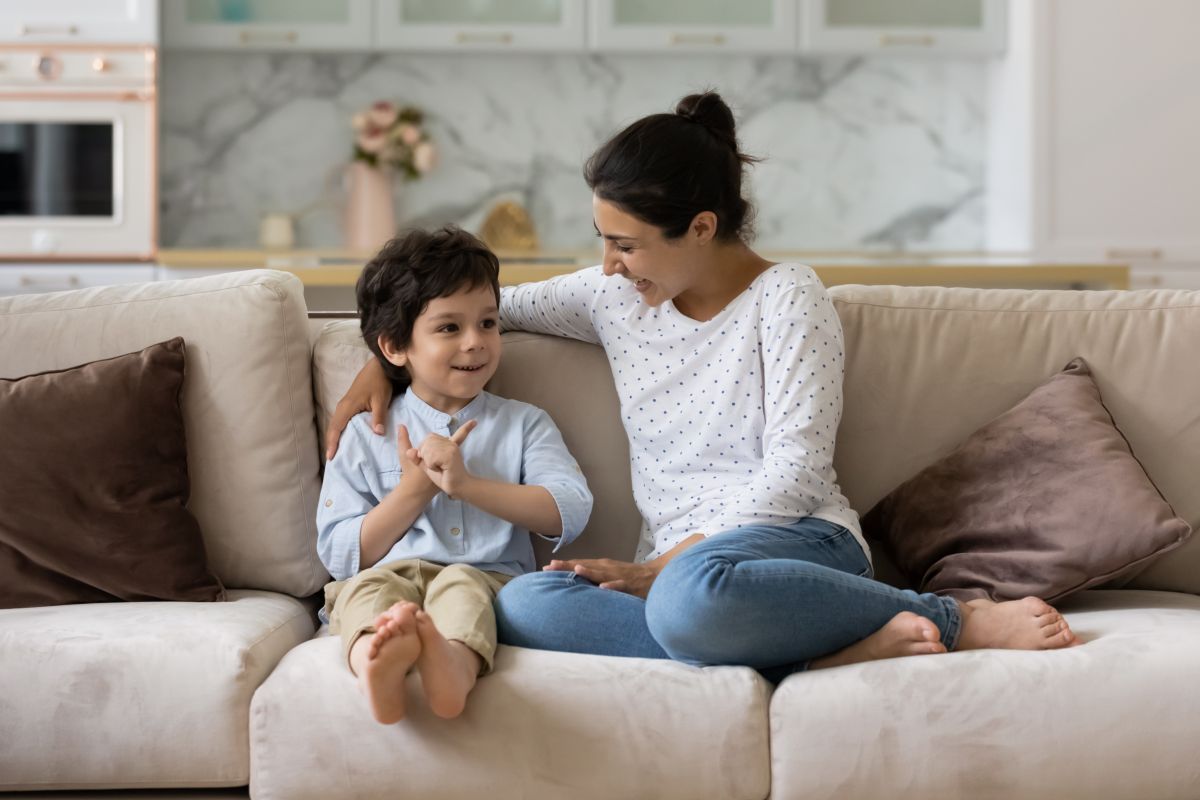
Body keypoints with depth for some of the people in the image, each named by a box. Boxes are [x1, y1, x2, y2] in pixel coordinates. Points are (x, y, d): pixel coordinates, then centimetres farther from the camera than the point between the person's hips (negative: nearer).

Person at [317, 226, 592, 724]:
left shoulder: (523, 424, 20)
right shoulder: (365, 436, 18)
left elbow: (570, 512, 1)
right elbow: (342, 557, 9)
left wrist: (465, 483, -8)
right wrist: (414, 490, -2)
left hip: (486, 577, 0)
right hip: (393, 575, 1)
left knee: (460, 583, -35)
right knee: (371, 586, -34)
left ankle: (454, 663, -69)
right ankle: (377, 658, -69)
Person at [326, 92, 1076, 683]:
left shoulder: (787, 296, -3)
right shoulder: (616, 298, 14)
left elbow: (791, 474, -10)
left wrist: (659, 567, -15)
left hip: (801, 542, -5)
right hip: (678, 565, 5)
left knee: (691, 595, -44)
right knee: (524, 605, -30)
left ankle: (961, 620, -23)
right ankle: (828, 652, -32)